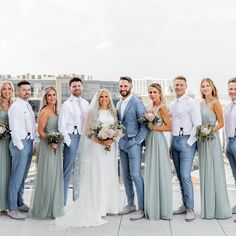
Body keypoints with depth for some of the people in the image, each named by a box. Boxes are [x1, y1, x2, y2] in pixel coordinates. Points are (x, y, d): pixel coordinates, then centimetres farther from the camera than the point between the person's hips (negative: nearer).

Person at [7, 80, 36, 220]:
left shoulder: (28, 106, 16)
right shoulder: (15, 107, -10)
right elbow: (14, 129, -15)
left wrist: (32, 144, 12)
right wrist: (21, 146, -16)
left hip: (29, 143, 9)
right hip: (20, 143, -8)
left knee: (23, 176, 15)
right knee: (17, 177, -4)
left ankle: (19, 203, 27)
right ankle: (12, 209, 3)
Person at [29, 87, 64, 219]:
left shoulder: (55, 111, 13)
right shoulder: (45, 111, -11)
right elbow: (40, 130, -14)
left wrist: (60, 142, 8)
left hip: (56, 146, 8)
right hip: (47, 146, -8)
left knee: (56, 176, 13)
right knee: (47, 176, -2)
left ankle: (53, 207, 25)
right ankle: (43, 209, 10)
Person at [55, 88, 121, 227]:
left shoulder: (113, 112, 12)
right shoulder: (93, 112, 2)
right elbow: (87, 130, -3)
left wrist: (112, 140, -8)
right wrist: (100, 141, -15)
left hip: (111, 147, 4)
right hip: (96, 147, -4)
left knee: (110, 175, 6)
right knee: (96, 175, -5)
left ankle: (109, 206, 15)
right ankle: (97, 208, 0)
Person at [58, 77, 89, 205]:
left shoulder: (85, 103, 12)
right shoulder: (67, 104, -3)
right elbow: (61, 125, -6)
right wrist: (68, 141, -10)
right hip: (72, 137, -5)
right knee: (68, 171, -4)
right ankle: (62, 202, 3)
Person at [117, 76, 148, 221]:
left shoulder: (137, 103, -9)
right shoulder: (119, 104, 13)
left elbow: (145, 124, -11)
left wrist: (137, 141, -13)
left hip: (133, 144, -7)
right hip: (122, 144, 7)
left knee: (136, 175, -9)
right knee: (126, 176, 12)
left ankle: (141, 209, -1)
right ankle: (130, 204, 23)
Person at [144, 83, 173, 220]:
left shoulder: (162, 108, -9)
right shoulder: (150, 108, 13)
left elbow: (169, 127, -13)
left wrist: (153, 127, -14)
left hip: (158, 140, -8)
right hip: (149, 140, 8)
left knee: (159, 173, -2)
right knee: (151, 174, 11)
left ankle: (163, 209, 9)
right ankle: (153, 208, 20)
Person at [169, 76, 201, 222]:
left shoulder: (191, 102, -6)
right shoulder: (172, 104, 16)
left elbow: (197, 125, -11)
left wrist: (189, 143, -14)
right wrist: (172, 142, 10)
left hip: (186, 141, -7)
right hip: (174, 141, 7)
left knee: (185, 176, -11)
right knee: (180, 176, 10)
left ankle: (190, 208, -1)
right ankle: (185, 205, 20)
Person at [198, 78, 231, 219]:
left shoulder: (215, 102, -7)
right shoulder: (202, 103, 12)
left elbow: (221, 123, -9)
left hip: (212, 139, -7)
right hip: (202, 140, 7)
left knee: (214, 173, -2)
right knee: (205, 173, 10)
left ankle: (219, 208, 10)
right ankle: (208, 208, 20)